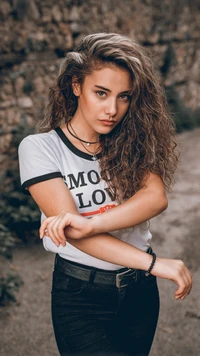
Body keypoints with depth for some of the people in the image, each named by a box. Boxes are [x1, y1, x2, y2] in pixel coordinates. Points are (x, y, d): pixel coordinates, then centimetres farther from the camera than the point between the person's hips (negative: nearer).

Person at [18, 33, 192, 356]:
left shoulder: (131, 142, -1)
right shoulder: (40, 148, -12)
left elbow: (156, 197, -18)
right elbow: (71, 229, -20)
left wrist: (90, 223, -34)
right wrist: (155, 263, -24)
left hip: (140, 288, 4)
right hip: (80, 295, -4)